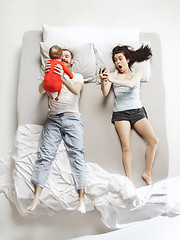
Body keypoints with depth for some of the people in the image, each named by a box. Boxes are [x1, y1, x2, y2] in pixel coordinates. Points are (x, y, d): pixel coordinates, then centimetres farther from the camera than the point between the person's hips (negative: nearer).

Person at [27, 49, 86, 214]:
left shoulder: (77, 76, 17)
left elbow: (76, 90, -5)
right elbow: (41, 90, 5)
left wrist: (63, 77, -22)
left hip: (72, 118, -1)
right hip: (53, 119, 2)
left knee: (77, 155, -11)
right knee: (44, 154, -9)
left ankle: (81, 198, -9)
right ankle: (37, 196, -6)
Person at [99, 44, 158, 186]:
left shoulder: (137, 73, 13)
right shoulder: (113, 74, 14)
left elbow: (131, 84, -11)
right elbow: (105, 93, 0)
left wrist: (113, 80, -27)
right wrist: (103, 81, -22)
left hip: (137, 111, 1)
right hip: (121, 113, -1)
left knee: (154, 140, -14)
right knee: (126, 147, -15)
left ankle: (147, 174, 1)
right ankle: (130, 180, -8)